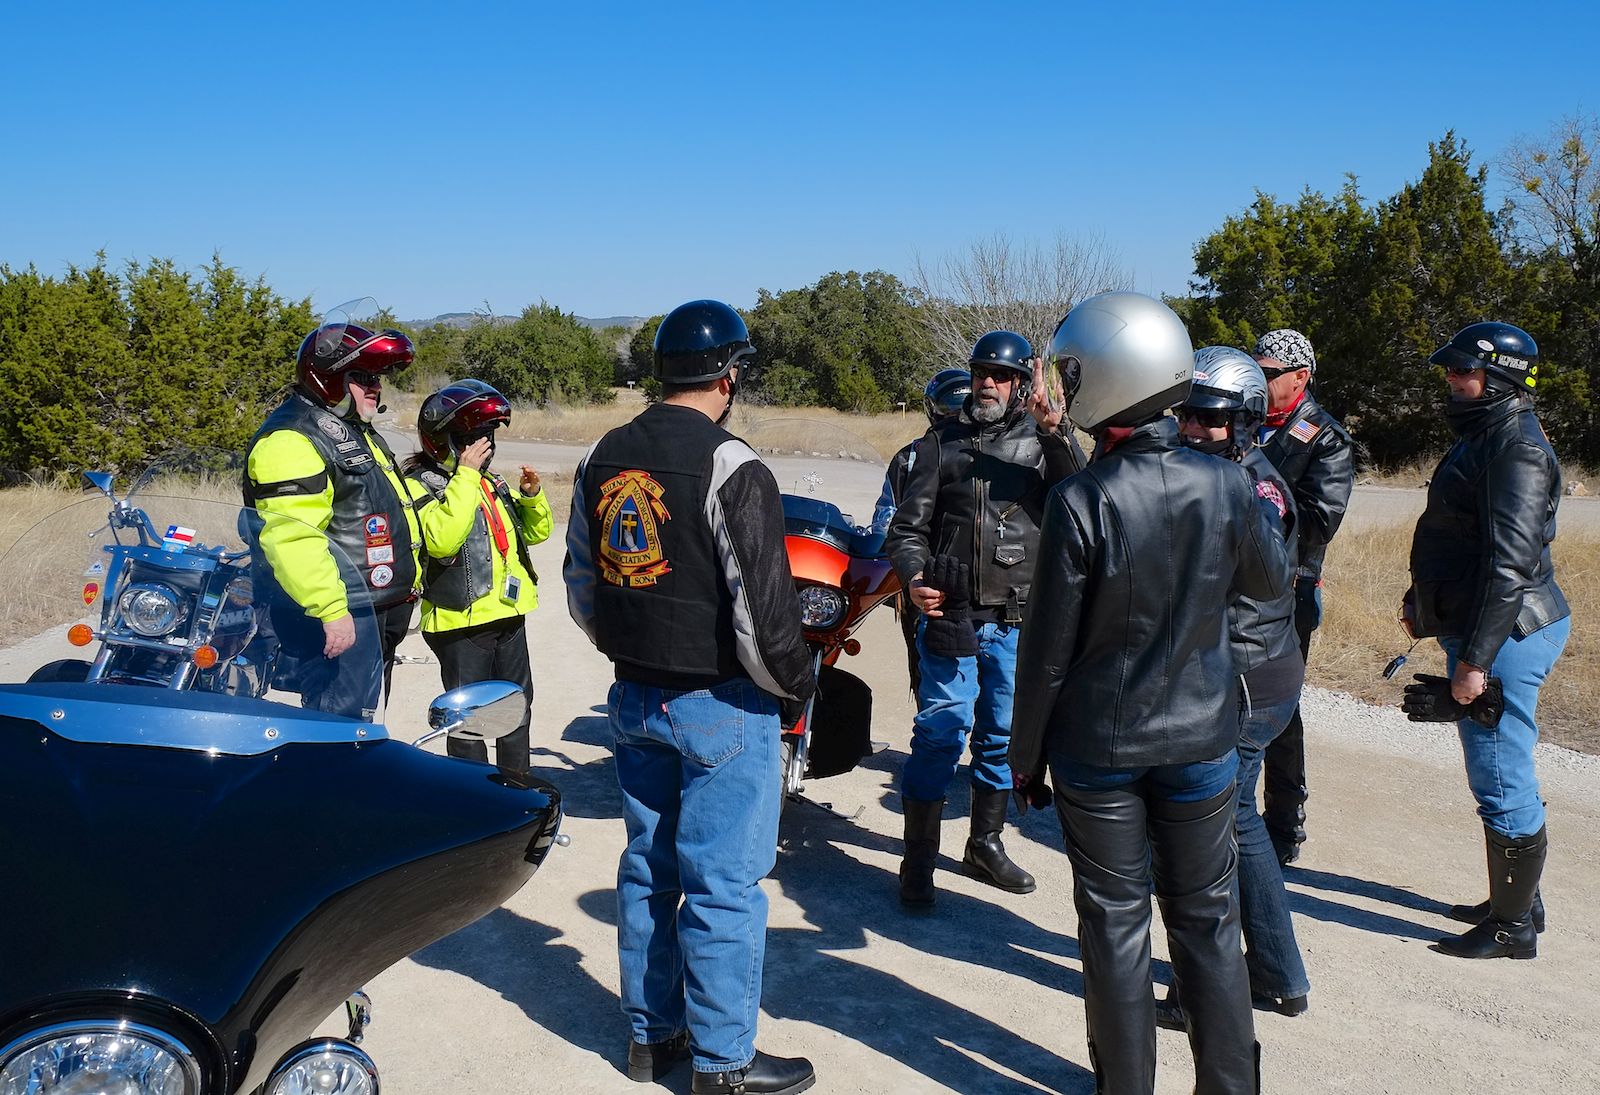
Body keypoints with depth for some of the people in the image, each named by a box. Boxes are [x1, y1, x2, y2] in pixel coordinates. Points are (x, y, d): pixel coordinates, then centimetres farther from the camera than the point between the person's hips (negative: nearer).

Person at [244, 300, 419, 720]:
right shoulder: (291, 439, -16)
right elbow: (293, 537, -26)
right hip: (341, 615, -11)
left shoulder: (356, 432, 19)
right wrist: (330, 610, -31)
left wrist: (404, 587, 29)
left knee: (361, 719, 18)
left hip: (380, 607, 11)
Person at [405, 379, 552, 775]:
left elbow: (536, 531, 18)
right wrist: (465, 476, -27)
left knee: (517, 707, 19)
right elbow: (441, 539, -30)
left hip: (509, 614, 8)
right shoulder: (420, 486, -11)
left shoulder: (492, 484, 14)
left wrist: (532, 495, -2)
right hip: (461, 621, -8)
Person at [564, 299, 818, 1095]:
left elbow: (582, 590, 12)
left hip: (634, 698, 7)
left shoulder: (603, 458, 5)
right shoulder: (730, 467, -18)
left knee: (648, 869, 17)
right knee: (722, 883, 4)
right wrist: (796, 689, -4)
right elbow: (763, 611, -20)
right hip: (720, 705, -7)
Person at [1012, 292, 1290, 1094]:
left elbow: (1048, 648, -13)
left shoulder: (1078, 502, -19)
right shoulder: (1228, 486, -10)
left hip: (1096, 745, -2)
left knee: (1115, 922, 12)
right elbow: (1270, 583, 9)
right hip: (1201, 737, 3)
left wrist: (1026, 751, 0)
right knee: (1207, 919, 17)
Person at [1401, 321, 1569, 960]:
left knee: (1502, 782, -1)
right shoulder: (1486, 436, 14)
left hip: (1505, 637, -11)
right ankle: (1516, 901, 33)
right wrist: (1420, 598, 24)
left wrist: (1474, 661, -25)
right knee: (1503, 775, 19)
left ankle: (1513, 929, 12)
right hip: (1477, 629, 11)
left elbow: (1510, 562, -24)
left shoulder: (1515, 447, -18)